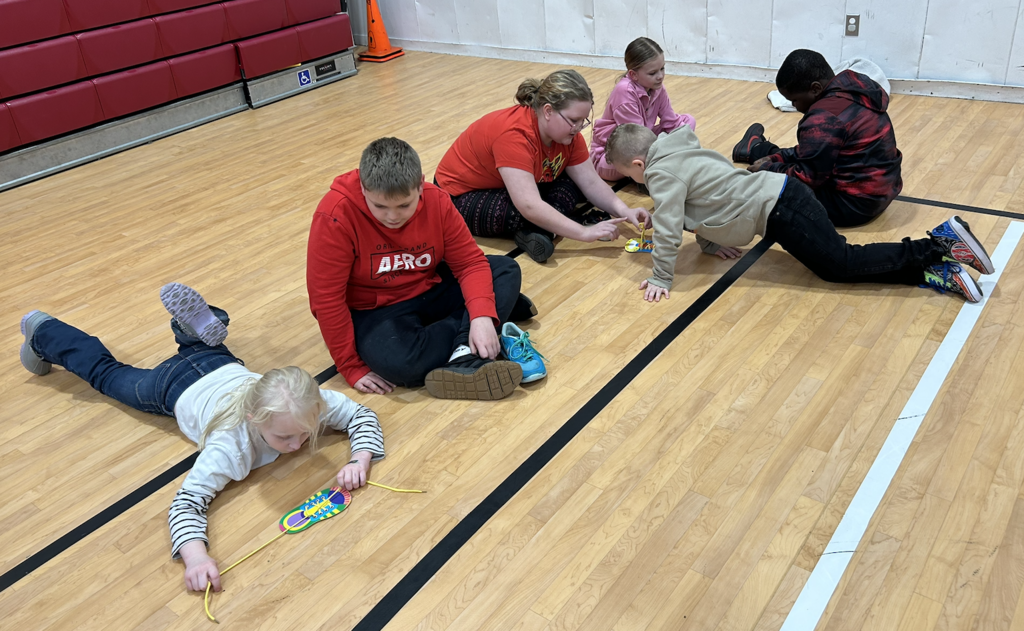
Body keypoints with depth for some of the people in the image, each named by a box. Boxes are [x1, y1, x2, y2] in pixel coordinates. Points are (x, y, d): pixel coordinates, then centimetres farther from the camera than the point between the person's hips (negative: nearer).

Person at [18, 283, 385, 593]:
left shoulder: (312, 404, -35)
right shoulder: (230, 446, -46)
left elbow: (363, 415, -22)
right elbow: (186, 503, -46)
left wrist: (360, 460, -40)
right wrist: (195, 554, -64)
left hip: (227, 369, 2)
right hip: (179, 388, -2)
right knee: (106, 374, 25)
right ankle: (43, 333, 44)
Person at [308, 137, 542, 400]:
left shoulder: (436, 201, -13)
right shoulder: (335, 217, -25)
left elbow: (470, 261, -9)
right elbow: (326, 299, -21)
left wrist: (482, 315, -27)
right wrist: (352, 367, -18)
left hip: (431, 289, 5)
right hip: (376, 310, -5)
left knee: (507, 270, -9)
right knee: (396, 361, -37)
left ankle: (465, 358, -27)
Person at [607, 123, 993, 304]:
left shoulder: (662, 172, -13)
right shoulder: (678, 151, 16)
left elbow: (667, 228, -19)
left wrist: (661, 279, -10)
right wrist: (710, 241, 25)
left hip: (777, 209, -9)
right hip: (781, 191, 9)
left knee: (841, 263, -3)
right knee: (837, 263, 11)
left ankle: (939, 247, -1)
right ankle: (935, 272, 6)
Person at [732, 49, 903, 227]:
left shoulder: (824, 118, -26)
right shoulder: (854, 91, 6)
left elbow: (807, 178, -22)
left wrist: (767, 169, -6)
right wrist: (777, 158, 9)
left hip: (852, 203, -10)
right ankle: (756, 150, 50)